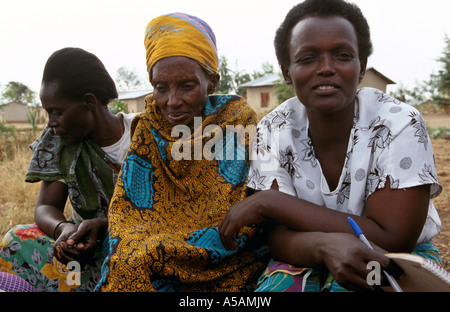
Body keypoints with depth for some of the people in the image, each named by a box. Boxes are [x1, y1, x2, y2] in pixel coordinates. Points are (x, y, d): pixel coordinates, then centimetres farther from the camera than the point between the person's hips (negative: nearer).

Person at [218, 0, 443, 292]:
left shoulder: (400, 124, -18)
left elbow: (391, 240, -22)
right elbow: (279, 237, -11)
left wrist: (270, 201, -24)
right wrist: (327, 245, -37)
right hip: (308, 259, 2)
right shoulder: (273, 131, -10)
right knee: (276, 284, -28)